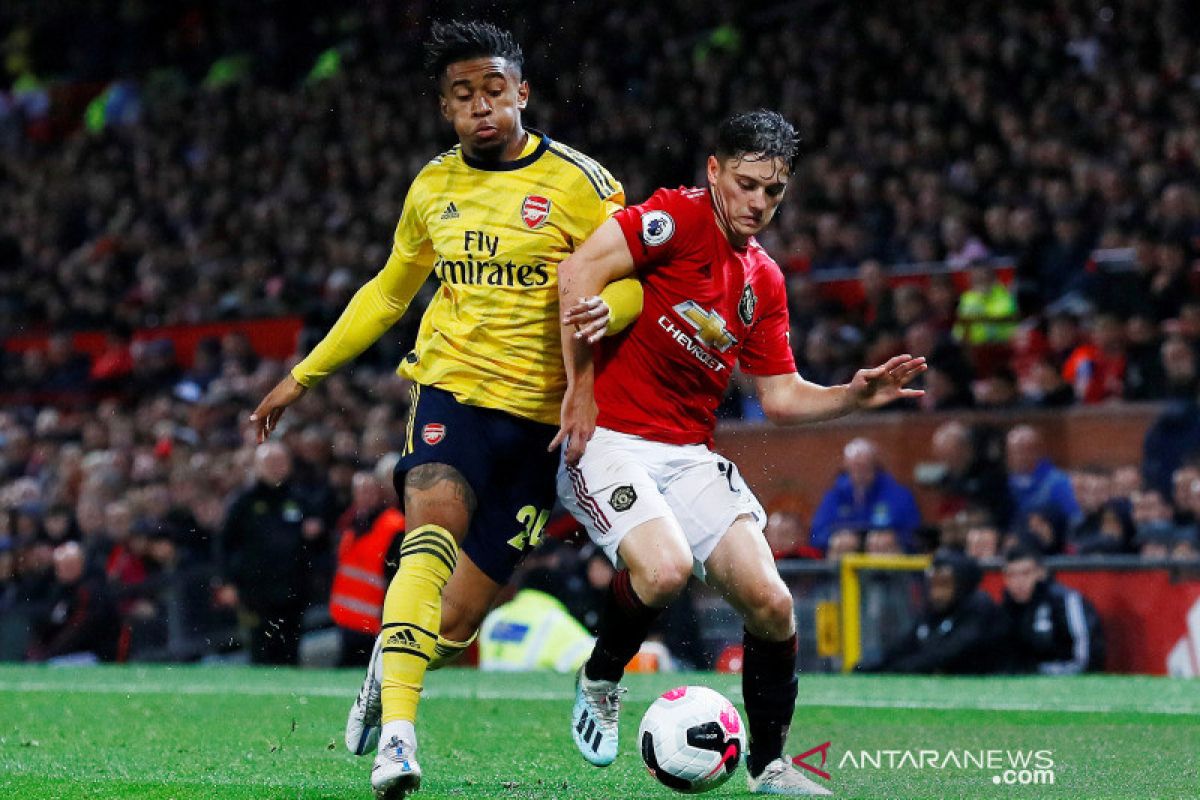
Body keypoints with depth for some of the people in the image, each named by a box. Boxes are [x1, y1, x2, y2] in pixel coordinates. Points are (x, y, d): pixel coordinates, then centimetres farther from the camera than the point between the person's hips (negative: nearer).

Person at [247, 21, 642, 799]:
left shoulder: (579, 182, -3)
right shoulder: (433, 186, 10)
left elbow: (632, 282, -3)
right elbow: (390, 291, 24)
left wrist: (605, 310, -28)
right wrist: (304, 375, 25)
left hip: (539, 412, -1)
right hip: (451, 388, 1)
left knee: (456, 622, 1)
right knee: (434, 523, -31)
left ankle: (391, 664, 37)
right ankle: (397, 732, -39)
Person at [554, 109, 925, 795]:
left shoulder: (765, 282, 13)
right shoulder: (680, 218, -8)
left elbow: (781, 397, 15)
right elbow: (580, 274, -17)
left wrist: (856, 396, -2)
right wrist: (581, 388, -17)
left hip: (690, 455, 6)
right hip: (608, 438, -6)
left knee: (771, 602, -8)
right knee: (664, 569, -31)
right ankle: (600, 681, 1)